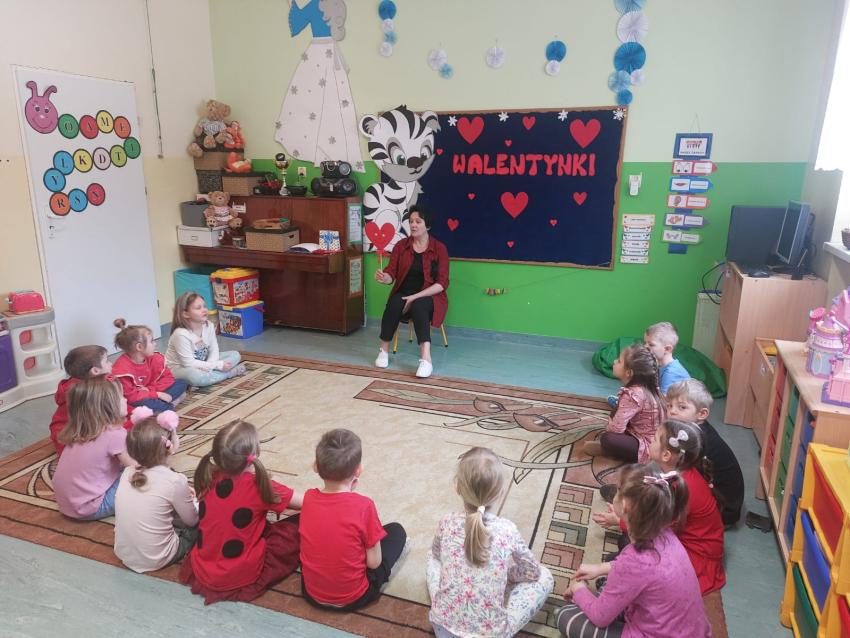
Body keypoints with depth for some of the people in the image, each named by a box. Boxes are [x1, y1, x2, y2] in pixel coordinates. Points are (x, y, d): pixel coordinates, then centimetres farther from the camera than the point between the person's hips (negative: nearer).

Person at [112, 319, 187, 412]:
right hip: (133, 402, -7)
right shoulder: (122, 369, -25)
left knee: (181, 383, -2)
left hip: (150, 394, 7)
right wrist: (157, 394, -26)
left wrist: (150, 390, -17)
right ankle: (169, 406, -16)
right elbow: (130, 396, -26)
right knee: (145, 403, -41)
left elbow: (167, 378, 0)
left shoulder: (154, 358, -4)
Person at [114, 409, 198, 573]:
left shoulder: (128, 473, -5)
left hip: (123, 553, 5)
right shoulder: (175, 480, -22)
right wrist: (191, 500, 13)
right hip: (155, 561, -5)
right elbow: (191, 520, -6)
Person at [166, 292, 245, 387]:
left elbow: (214, 350, -5)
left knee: (235, 355, -1)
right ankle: (230, 372, -20)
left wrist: (208, 367, -27)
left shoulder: (209, 326, -9)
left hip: (200, 364, 7)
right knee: (194, 375, -42)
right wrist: (218, 365, -27)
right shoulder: (181, 334, -29)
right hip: (179, 368, -7)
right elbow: (189, 363, -27)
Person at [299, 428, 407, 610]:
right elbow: (373, 562, -14)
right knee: (396, 531, 12)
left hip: (311, 594, 4)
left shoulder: (308, 498, -13)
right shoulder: (364, 505, -24)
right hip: (353, 598, -3)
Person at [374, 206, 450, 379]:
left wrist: (416, 297, -20)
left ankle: (426, 359, -44)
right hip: (403, 294, 2)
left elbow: (442, 283, -10)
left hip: (429, 297, -2)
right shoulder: (401, 246, 5)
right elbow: (391, 274, -2)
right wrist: (383, 277, -28)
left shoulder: (439, 248, -3)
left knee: (418, 306, -37)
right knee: (394, 303, -32)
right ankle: (384, 350, -17)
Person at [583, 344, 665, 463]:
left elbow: (616, 428, -26)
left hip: (648, 446, -10)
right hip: (654, 440, 10)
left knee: (607, 439, -27)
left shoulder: (633, 394, -27)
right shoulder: (644, 387, 1)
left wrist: (606, 431, -6)